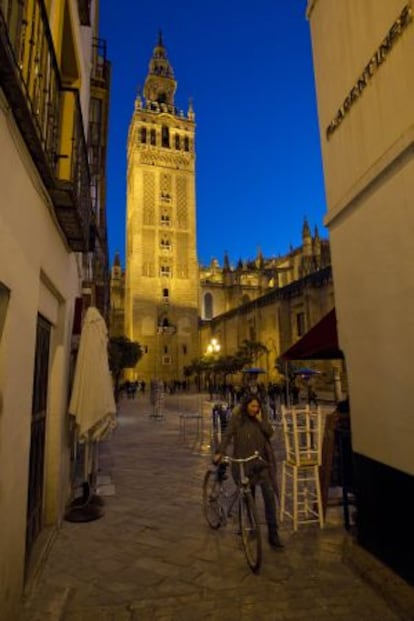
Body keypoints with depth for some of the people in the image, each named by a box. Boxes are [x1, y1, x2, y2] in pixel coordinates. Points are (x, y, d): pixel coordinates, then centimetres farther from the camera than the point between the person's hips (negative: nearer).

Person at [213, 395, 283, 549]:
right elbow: (227, 435, -12)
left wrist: (260, 420, -13)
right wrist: (220, 452, -24)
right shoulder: (237, 418, -5)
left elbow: (270, 433, -5)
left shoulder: (262, 418, 5)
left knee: (269, 494, -8)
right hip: (243, 463, -2)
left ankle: (273, 533, 1)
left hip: (261, 462, 2)